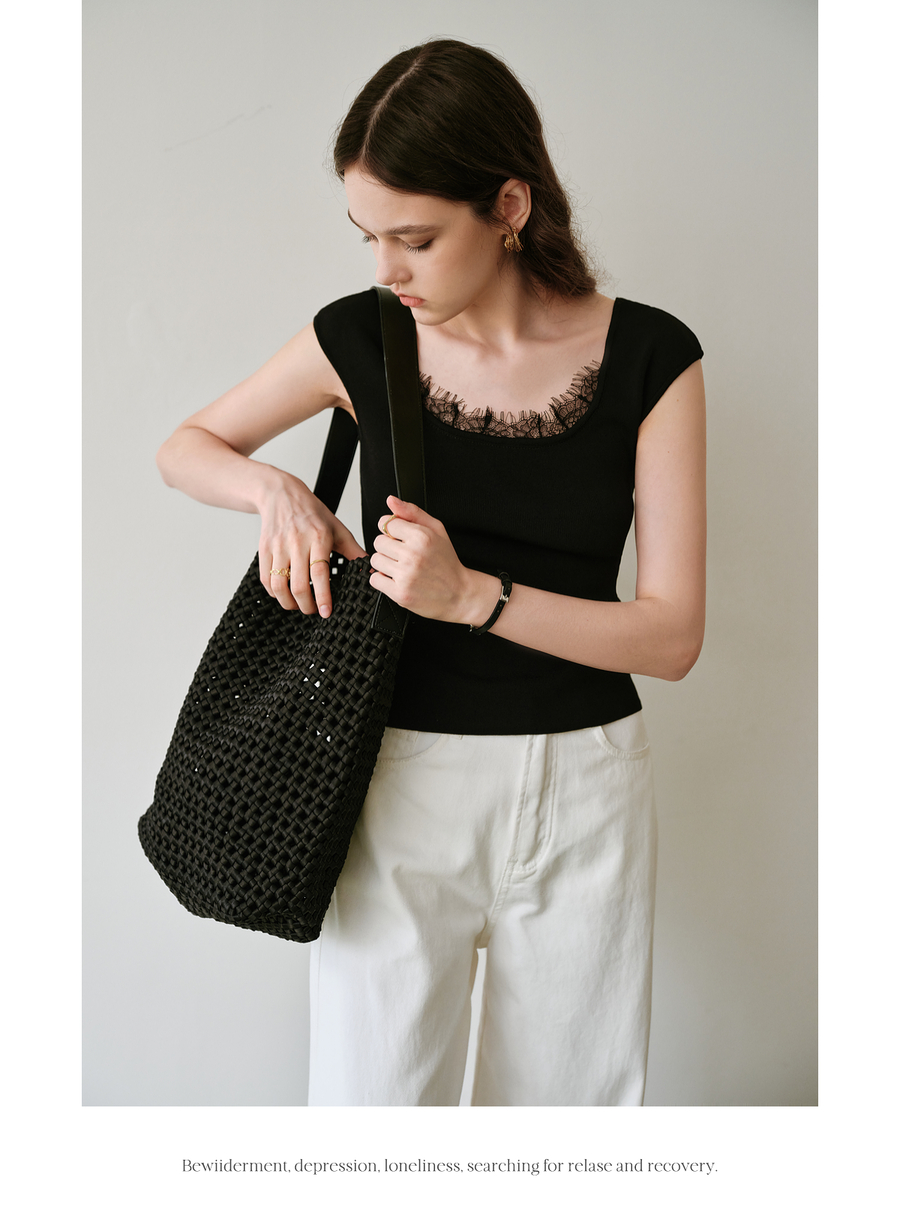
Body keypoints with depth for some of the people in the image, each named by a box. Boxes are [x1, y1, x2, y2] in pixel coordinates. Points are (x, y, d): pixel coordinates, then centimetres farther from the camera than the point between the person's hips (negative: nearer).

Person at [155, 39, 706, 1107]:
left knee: (566, 1090, 15)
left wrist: (472, 594, -21)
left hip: (584, 789, 0)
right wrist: (275, 488, -10)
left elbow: (673, 635, -8)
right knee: (372, 1090, 8)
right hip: (401, 779, 1)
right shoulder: (361, 339, -3)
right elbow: (186, 447, 13)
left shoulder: (648, 358, -6)